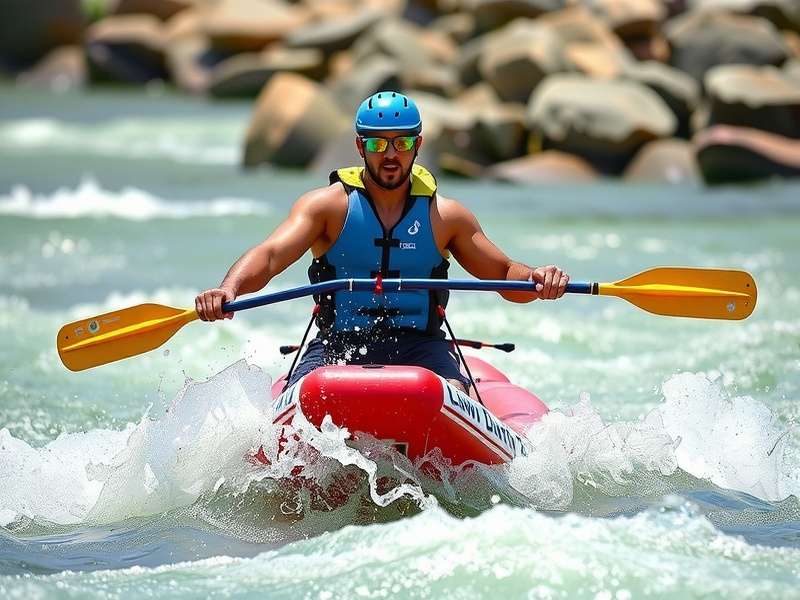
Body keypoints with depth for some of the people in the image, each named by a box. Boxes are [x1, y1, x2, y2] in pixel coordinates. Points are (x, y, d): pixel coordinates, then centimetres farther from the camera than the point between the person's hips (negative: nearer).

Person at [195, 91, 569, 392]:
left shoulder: (444, 215, 8)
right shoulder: (328, 205, 1)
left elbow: (504, 274, 14)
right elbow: (269, 255, -14)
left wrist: (535, 279, -10)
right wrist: (229, 290, -35)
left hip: (419, 347, 1)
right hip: (338, 345, -1)